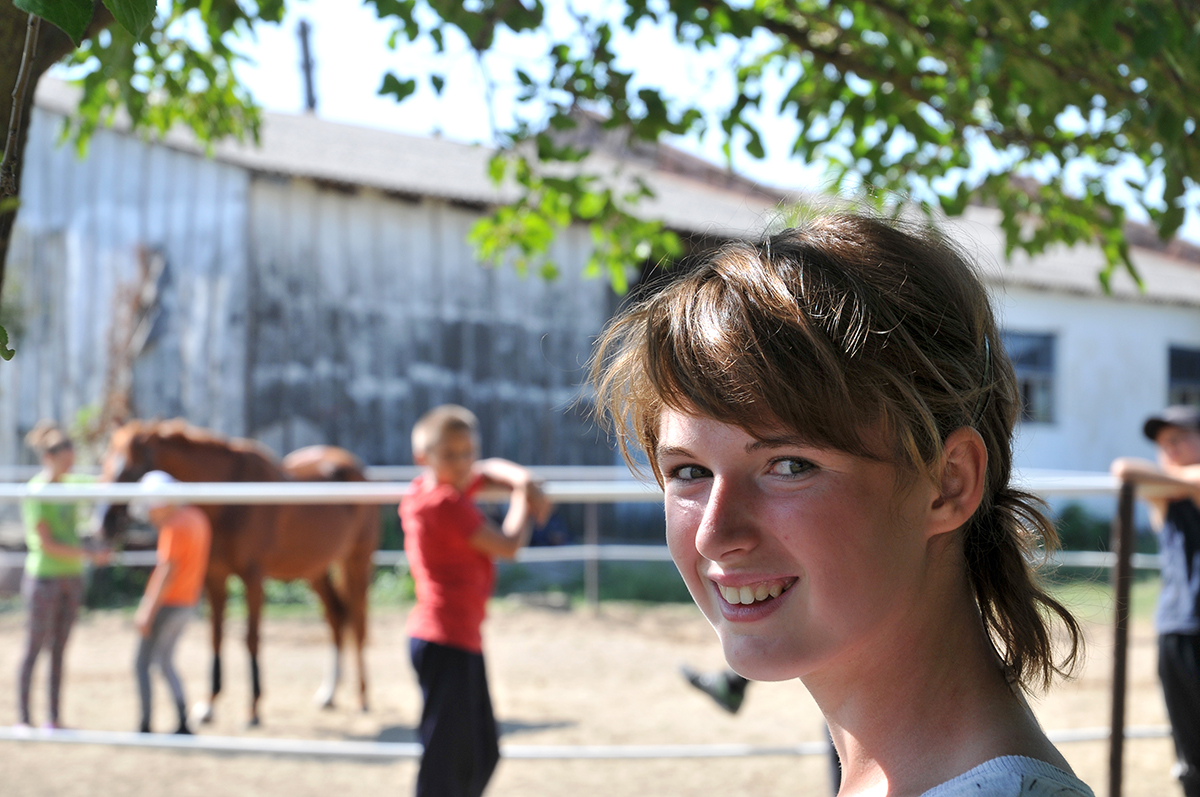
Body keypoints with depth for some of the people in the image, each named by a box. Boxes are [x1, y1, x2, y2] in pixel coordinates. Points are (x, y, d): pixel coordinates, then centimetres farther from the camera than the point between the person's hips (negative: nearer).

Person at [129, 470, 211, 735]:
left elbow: (168, 571, -25)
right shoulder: (197, 518, 9)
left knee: (142, 664, -1)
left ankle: (145, 726, -2)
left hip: (167, 604, -9)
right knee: (164, 662, 19)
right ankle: (183, 724, 13)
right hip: (187, 604, 9)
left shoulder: (174, 527, -19)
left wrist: (148, 611, -24)